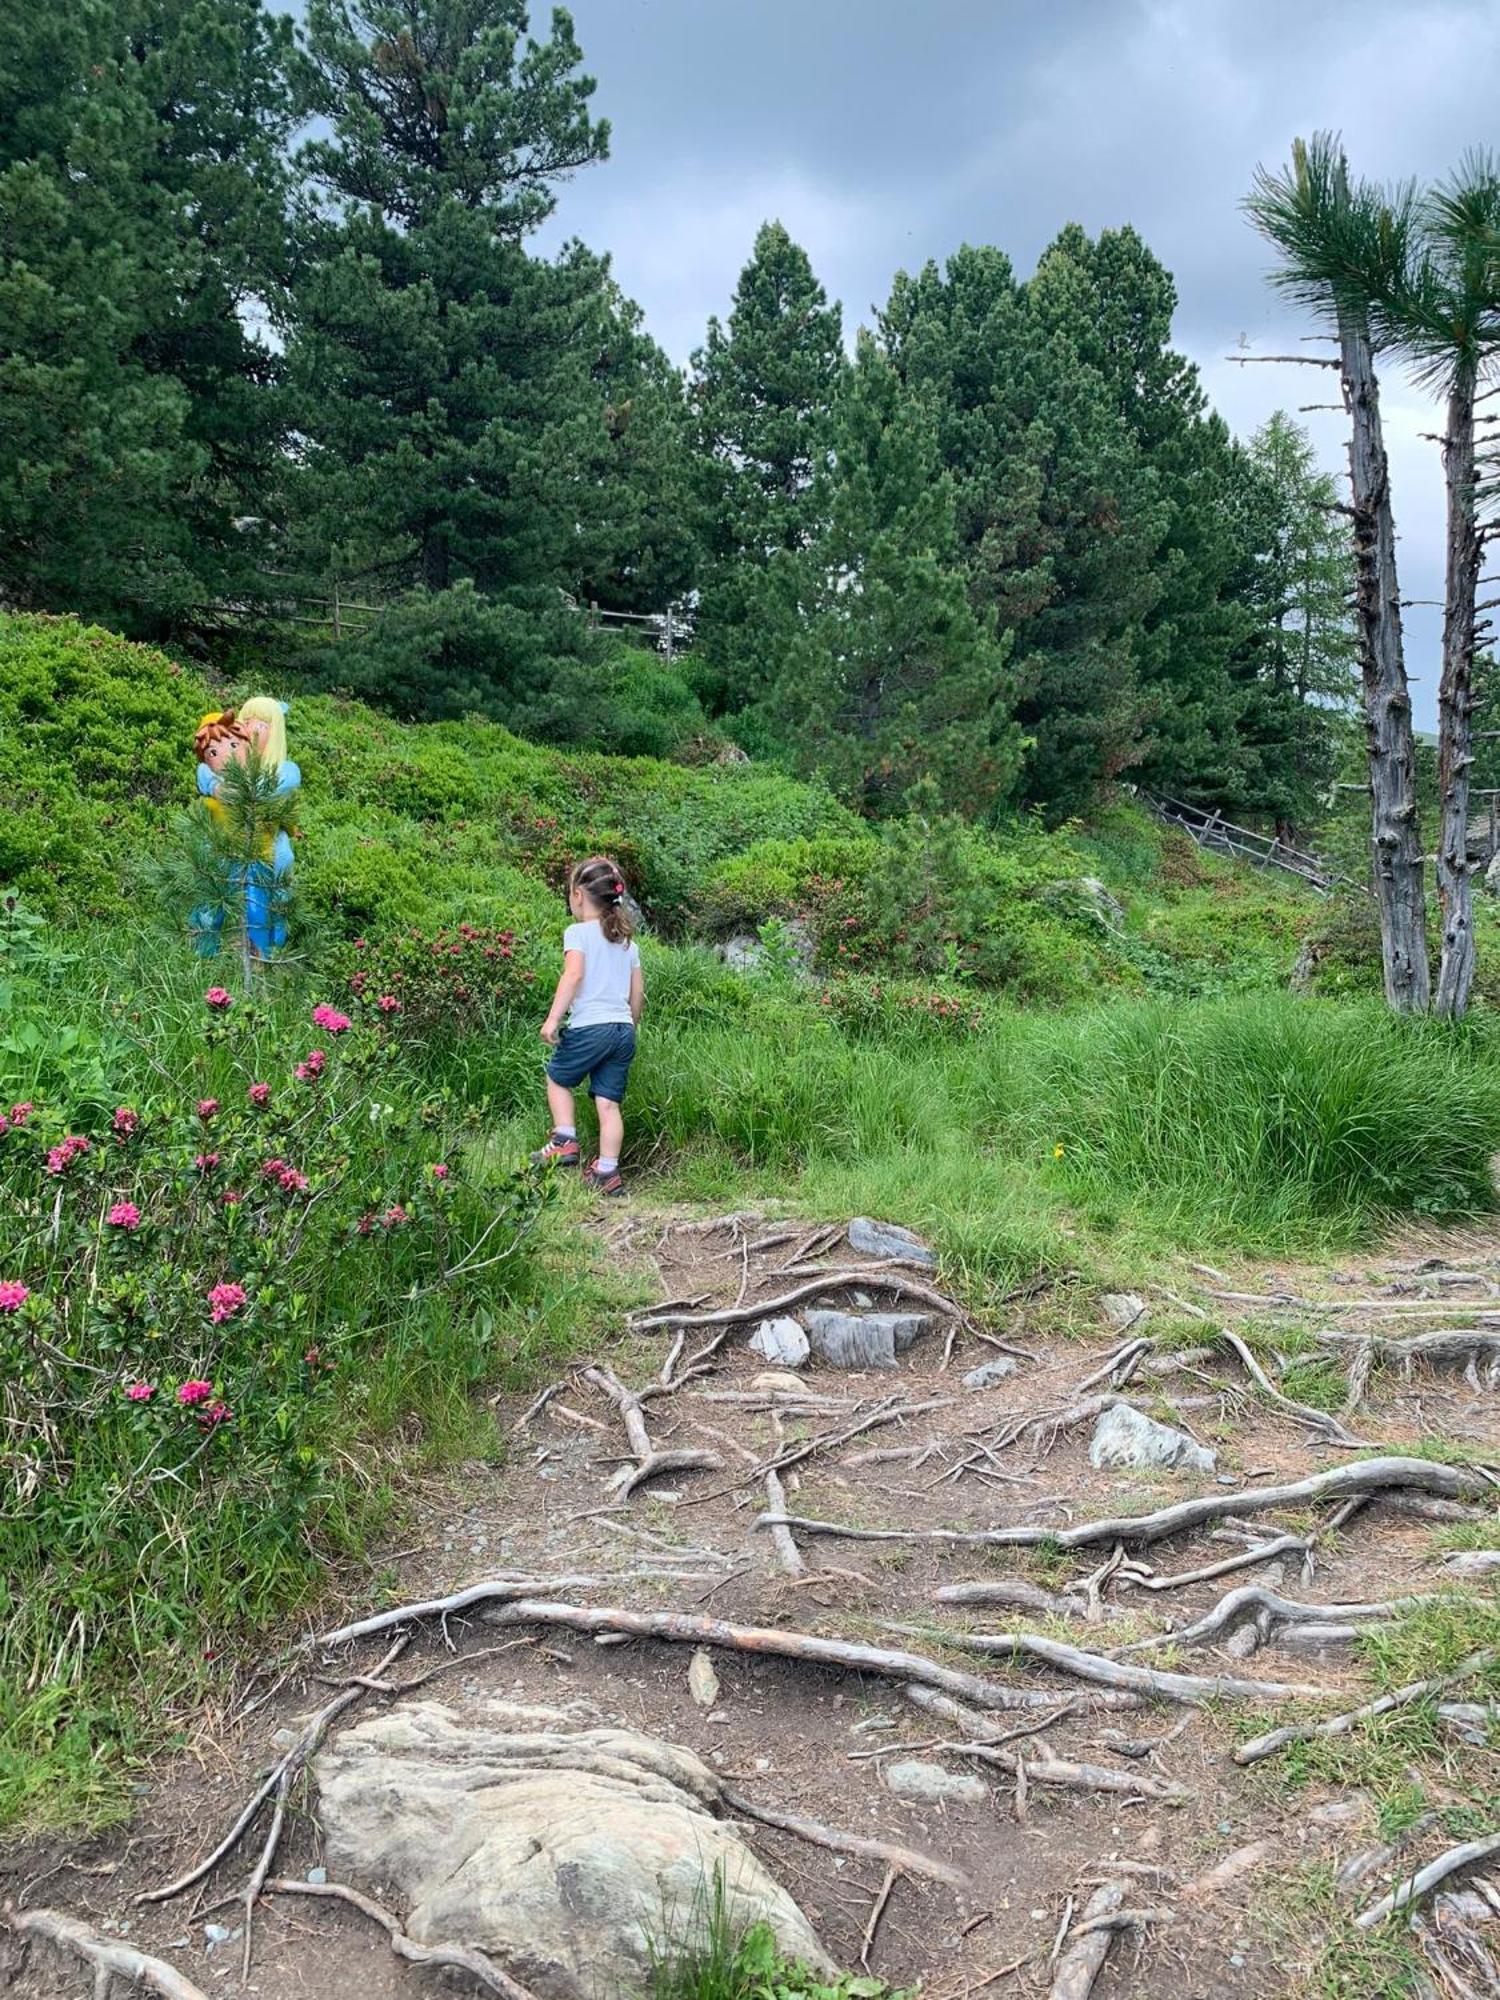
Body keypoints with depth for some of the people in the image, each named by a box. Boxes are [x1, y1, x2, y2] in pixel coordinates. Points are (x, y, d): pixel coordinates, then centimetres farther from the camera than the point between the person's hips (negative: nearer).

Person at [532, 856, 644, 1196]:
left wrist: (553, 1018, -22)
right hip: (623, 1028, 5)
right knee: (609, 1102, 5)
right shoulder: (626, 941, 16)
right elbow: (638, 993, 17)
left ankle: (564, 1141, 9)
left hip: (589, 1027, -5)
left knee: (558, 1079, 19)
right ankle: (607, 1173, 3)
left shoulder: (577, 932, -3)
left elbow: (574, 974, -19)